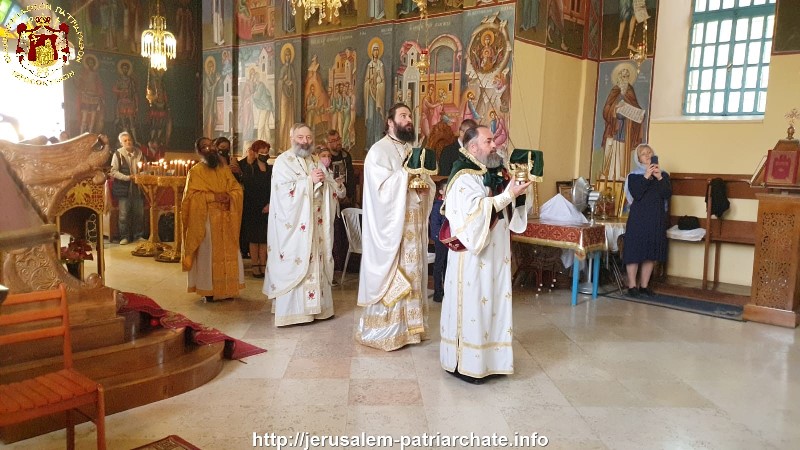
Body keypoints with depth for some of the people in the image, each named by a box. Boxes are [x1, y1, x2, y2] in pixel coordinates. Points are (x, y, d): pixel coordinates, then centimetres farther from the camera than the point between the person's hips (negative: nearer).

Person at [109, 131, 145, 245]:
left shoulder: (139, 152, 6)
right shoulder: (118, 154, -5)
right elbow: (113, 171, -8)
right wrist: (127, 177, -16)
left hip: (137, 187, 3)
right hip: (123, 187, -3)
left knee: (139, 212, 8)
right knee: (124, 213, -1)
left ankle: (138, 235, 21)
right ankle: (124, 237, 9)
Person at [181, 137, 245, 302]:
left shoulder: (224, 170, 14)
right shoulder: (195, 171, -1)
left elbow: (238, 189, 8)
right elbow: (191, 196, -11)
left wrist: (229, 197, -12)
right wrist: (213, 197, -18)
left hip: (225, 220, 5)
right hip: (206, 220, -5)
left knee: (228, 253, 5)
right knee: (208, 254, -2)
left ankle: (227, 288, 14)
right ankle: (208, 290, 6)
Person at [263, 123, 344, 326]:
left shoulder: (318, 163, 16)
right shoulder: (283, 162, -2)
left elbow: (334, 189, 12)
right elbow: (284, 189, -16)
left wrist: (324, 179, -8)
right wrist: (310, 180, -15)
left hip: (317, 224, 6)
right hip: (294, 224, -6)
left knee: (316, 262, 6)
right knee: (294, 263, -6)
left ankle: (316, 305, 13)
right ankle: (293, 309, 0)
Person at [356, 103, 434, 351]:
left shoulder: (413, 151, 16)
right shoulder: (379, 151, -8)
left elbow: (429, 185, 14)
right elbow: (382, 189, -19)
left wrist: (424, 188, -7)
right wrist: (407, 177, -18)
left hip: (413, 224, 8)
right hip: (391, 225, -8)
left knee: (412, 273, 10)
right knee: (389, 275, -4)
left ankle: (408, 325, 20)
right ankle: (384, 330, 5)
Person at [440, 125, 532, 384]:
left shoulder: (496, 173, 11)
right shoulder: (464, 178, -14)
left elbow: (510, 210, 15)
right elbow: (475, 212, -26)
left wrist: (518, 192, -5)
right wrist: (507, 195, -25)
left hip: (496, 252, 8)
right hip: (474, 254, -8)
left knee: (493, 301, 13)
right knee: (472, 304, -2)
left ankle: (489, 358, 25)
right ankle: (465, 363, 10)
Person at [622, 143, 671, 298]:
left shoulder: (663, 174, 10)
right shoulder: (634, 175, 0)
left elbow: (668, 194, -3)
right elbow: (636, 195, -15)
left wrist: (659, 178, -14)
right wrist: (646, 177, -17)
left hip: (657, 218, 4)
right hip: (638, 218, -4)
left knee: (651, 252, 6)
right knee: (635, 250, -6)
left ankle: (644, 285, 14)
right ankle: (632, 286, 0)